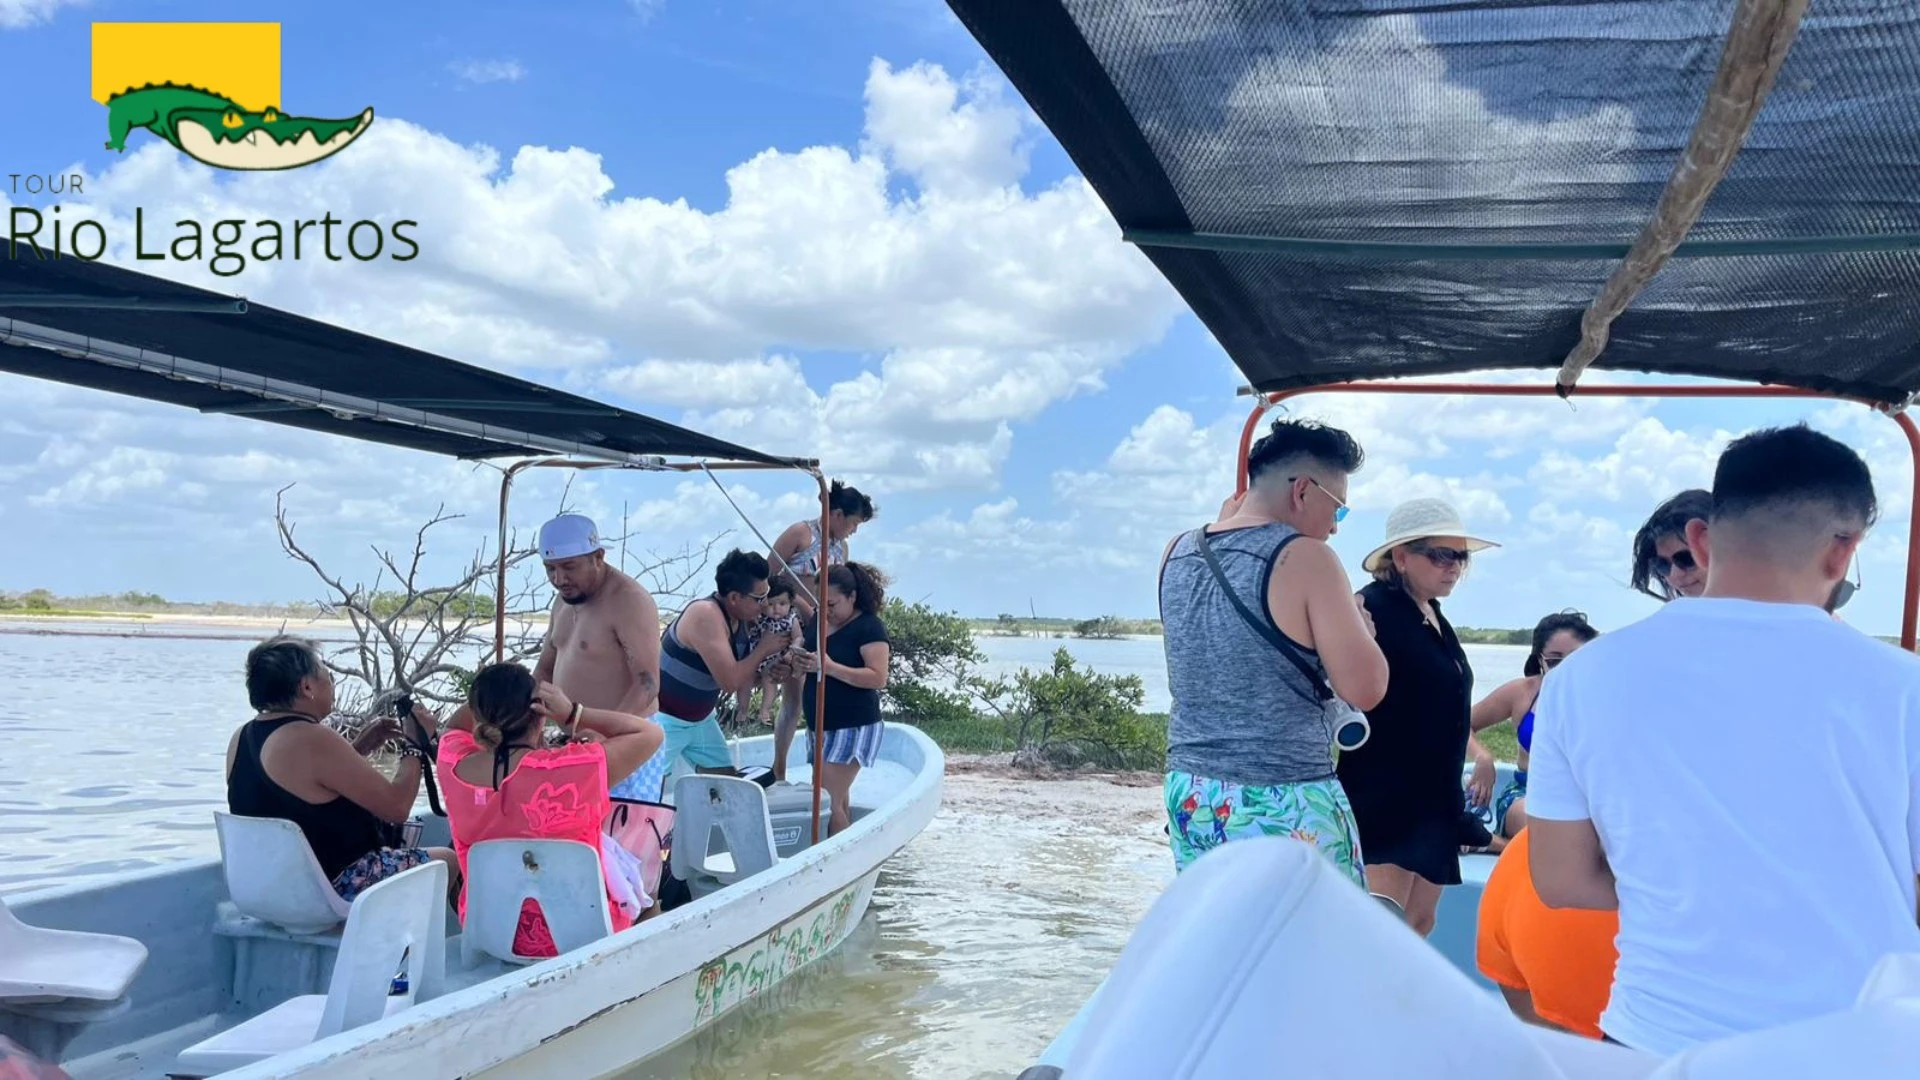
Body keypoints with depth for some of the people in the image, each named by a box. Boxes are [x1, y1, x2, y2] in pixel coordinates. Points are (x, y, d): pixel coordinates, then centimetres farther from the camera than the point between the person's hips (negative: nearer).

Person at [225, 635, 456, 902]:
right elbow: (397, 806, -21)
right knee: (448, 861, 7)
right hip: (334, 891, -9)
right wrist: (416, 744, -6)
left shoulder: (242, 738, 4)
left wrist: (359, 748, 14)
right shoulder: (312, 740, -24)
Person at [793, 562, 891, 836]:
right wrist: (795, 660, -5)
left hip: (853, 726, -7)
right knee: (838, 799, 10)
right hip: (819, 726, 8)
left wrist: (829, 667, -26)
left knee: (828, 800, -14)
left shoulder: (869, 626, -11)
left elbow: (878, 679, -19)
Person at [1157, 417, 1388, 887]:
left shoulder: (1177, 554, 5)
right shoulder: (1303, 557, -13)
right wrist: (1356, 620, 5)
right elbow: (1364, 688, -13)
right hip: (1283, 806, -6)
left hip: (1190, 794, 7)